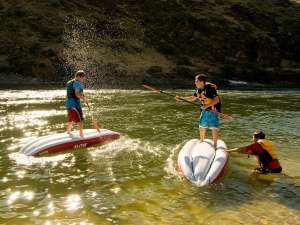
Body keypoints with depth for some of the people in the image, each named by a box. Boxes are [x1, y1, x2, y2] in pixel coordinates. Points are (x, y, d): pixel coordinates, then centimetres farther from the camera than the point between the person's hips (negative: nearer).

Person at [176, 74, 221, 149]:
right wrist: (181, 98, 3)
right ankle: (201, 142, 29)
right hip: (205, 109, 8)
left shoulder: (210, 88, -25)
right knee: (202, 125, 12)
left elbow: (217, 100, -27)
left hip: (213, 109, -7)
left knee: (214, 127, -4)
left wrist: (207, 106, -34)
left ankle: (215, 144, 10)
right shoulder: (198, 89, -1)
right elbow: (192, 98, 12)